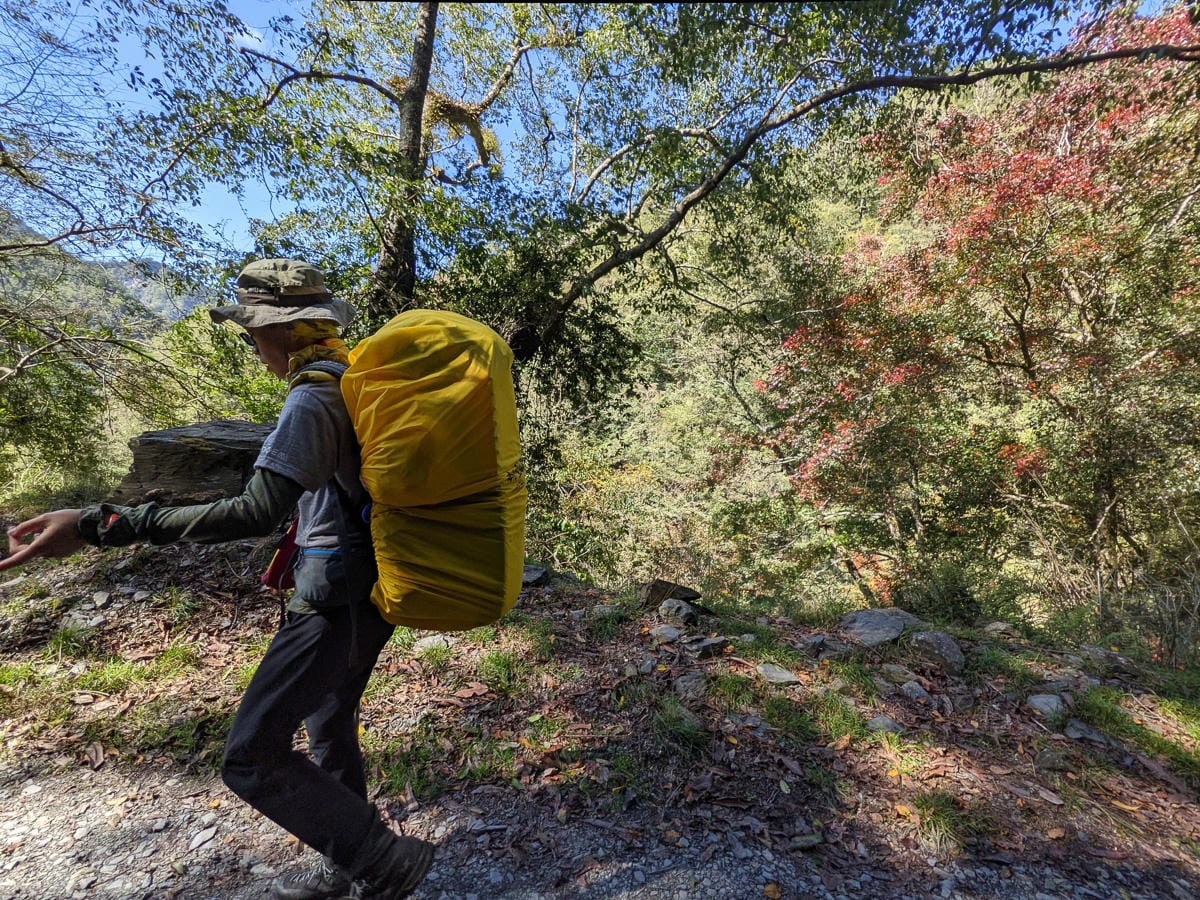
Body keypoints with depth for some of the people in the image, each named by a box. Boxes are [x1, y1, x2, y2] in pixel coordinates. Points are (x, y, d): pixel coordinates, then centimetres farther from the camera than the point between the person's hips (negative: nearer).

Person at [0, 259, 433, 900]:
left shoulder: (313, 396, -20)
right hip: (373, 583, 10)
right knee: (330, 725, 24)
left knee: (250, 759, 0)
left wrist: (100, 526, -27)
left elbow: (256, 513, -28)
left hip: (337, 596, -10)